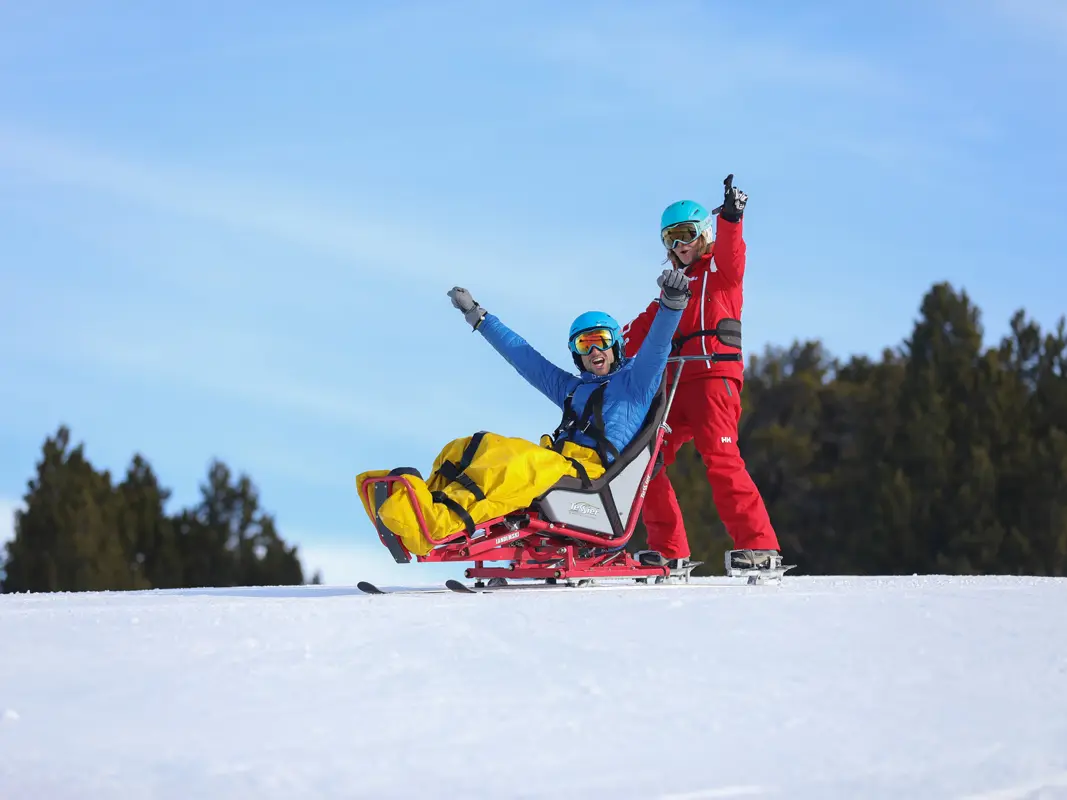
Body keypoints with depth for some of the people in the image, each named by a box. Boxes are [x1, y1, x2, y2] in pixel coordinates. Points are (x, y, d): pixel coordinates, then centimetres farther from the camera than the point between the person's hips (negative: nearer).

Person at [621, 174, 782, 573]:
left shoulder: (719, 270, 8)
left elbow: (731, 252, -15)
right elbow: (645, 329, 30)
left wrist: (731, 218, -34)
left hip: (714, 376, -8)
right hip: (673, 383, 8)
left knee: (720, 459, -22)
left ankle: (759, 545, -25)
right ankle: (668, 549, 6)